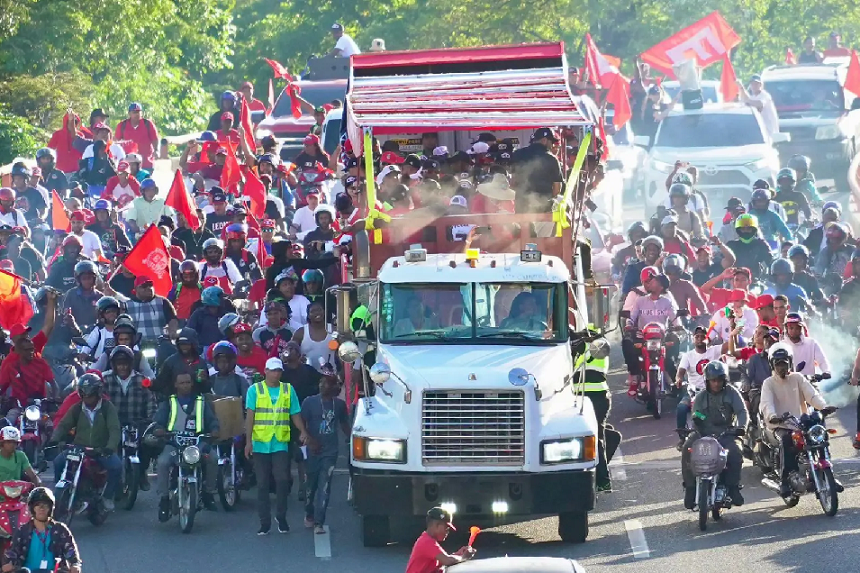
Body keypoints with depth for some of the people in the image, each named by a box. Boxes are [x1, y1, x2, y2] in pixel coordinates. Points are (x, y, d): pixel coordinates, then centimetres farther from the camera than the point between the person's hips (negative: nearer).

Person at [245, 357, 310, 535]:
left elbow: (295, 414, 9)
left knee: (282, 480, -10)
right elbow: (250, 416, -1)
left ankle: (281, 516, 7)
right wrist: (248, 441, -9)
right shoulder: (255, 390, 4)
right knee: (262, 484, 3)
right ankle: (265, 522, 8)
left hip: (280, 444, 1)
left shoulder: (288, 390, 10)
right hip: (260, 444, -1)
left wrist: (303, 431, -9)